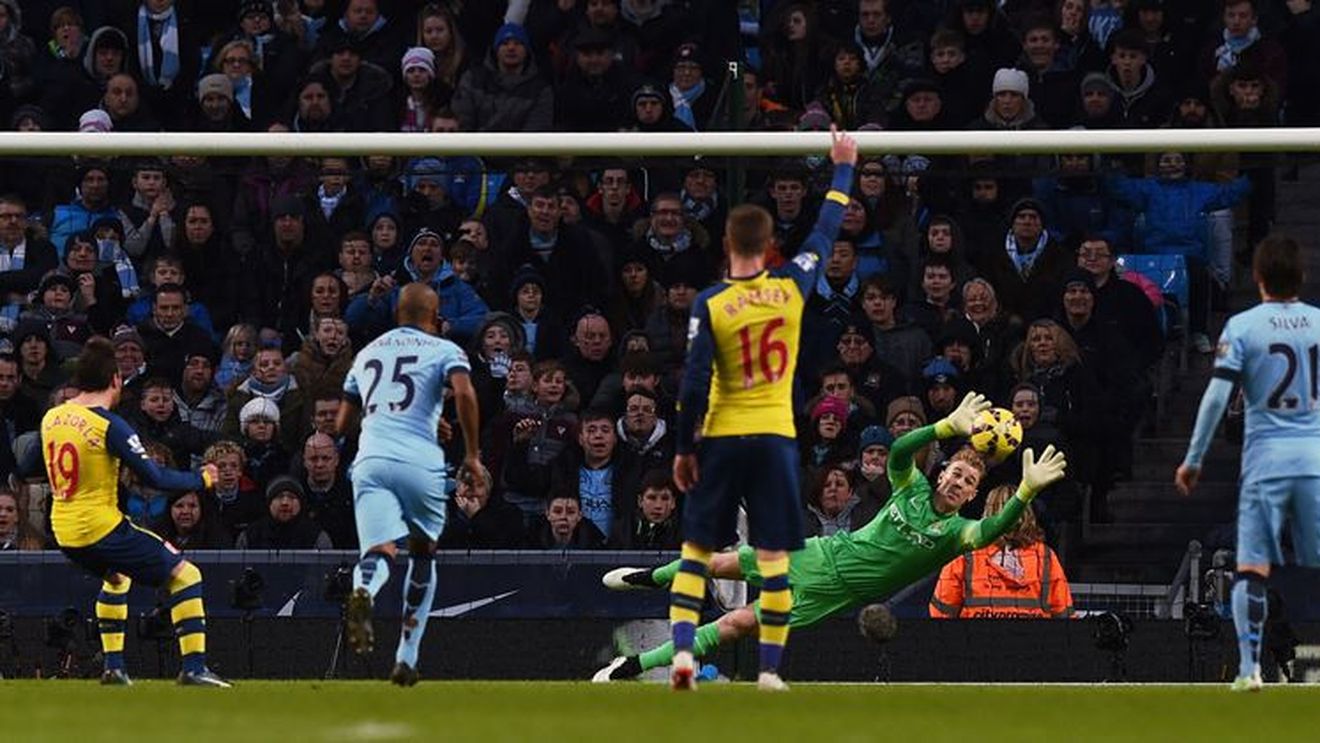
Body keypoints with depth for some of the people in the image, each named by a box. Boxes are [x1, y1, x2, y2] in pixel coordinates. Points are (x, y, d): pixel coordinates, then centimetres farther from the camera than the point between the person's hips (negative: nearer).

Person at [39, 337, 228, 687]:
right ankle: (193, 667, -11)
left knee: (116, 576, 36)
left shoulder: (51, 418, 5)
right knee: (185, 575, 0)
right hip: (101, 527, -8)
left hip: (63, 532, 8)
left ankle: (113, 667, 30)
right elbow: (154, 478, -14)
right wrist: (201, 480, 0)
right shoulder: (109, 425, -16)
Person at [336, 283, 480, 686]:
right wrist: (472, 455, -1)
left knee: (378, 551, -10)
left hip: (370, 461, 2)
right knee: (423, 552, 19)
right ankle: (406, 658, 15)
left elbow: (341, 423, 29)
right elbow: (464, 393, -9)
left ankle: (362, 592, -50)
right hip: (420, 463, -2)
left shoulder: (368, 353, 25)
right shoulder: (443, 350, 12)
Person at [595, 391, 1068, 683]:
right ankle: (652, 578, 40)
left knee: (739, 624, -9)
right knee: (726, 564, 8)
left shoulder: (956, 532, -10)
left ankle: (638, 664, -1)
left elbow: (993, 530, -31)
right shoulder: (913, 489, -1)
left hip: (839, 592, -3)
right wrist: (950, 426, -32)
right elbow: (900, 449, -18)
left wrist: (1027, 490, -45)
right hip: (825, 555, 3)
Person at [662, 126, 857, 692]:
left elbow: (694, 386, -9)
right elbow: (826, 235, 13)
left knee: (696, 549, 7)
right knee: (773, 559, 1)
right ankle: (770, 668, -1)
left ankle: (682, 651, -5)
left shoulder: (709, 305, -8)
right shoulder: (791, 288, -3)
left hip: (721, 440, -1)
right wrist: (843, 170, 25)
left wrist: (683, 448, 1)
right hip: (776, 438, 1)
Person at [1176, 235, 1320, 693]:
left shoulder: (1242, 327, -4)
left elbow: (1216, 397, -8)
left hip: (1265, 458, -2)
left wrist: (1193, 459, -2)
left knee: (1252, 568, 0)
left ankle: (1249, 667, -8)